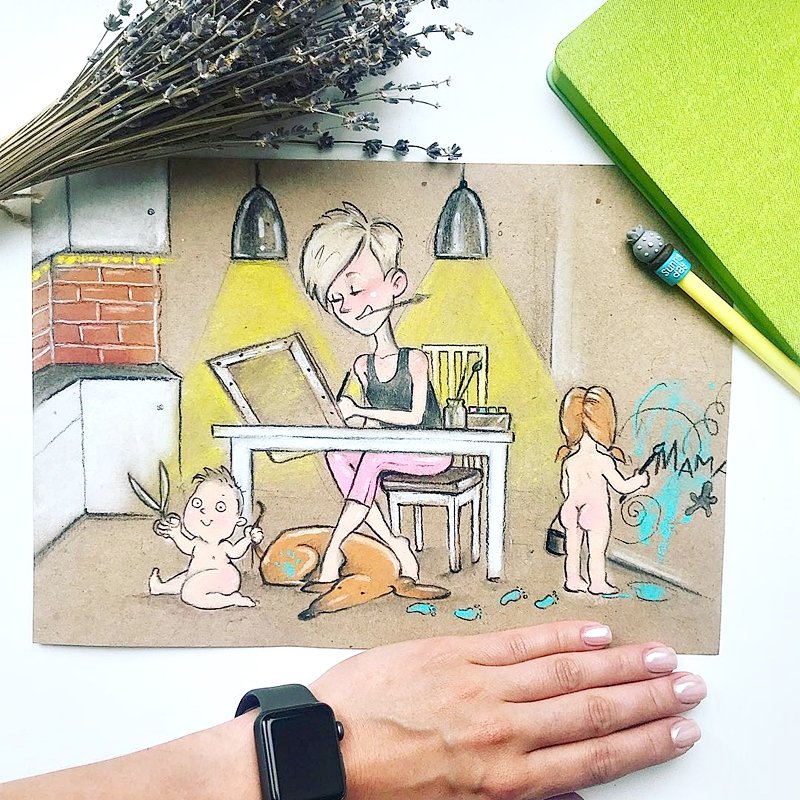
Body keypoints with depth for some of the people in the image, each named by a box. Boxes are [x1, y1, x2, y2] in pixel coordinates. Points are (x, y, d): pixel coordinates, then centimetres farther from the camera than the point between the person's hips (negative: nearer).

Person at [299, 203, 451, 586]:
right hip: (388, 451, 6)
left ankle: (333, 548, -26)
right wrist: (355, 417, -16)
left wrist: (361, 412, -16)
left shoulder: (415, 359, -12)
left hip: (431, 454, -6)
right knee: (337, 454, -19)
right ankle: (398, 547, -18)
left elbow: (414, 416, -15)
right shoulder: (363, 365, 4)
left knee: (374, 454, -31)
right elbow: (372, 422, 7)